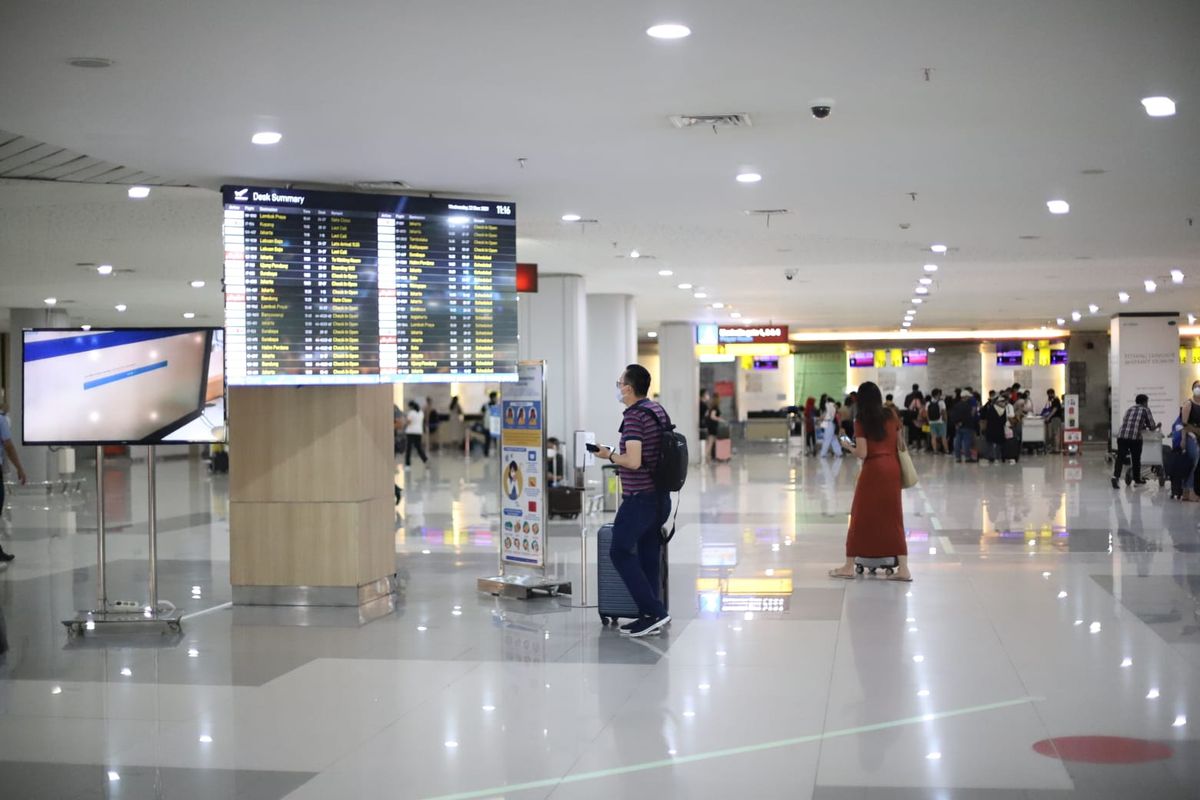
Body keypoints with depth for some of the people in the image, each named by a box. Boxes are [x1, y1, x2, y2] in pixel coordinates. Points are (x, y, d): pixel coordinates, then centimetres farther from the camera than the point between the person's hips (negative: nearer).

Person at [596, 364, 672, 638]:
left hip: (640, 498, -9)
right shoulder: (659, 410, 12)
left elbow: (633, 460, -26)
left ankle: (654, 611, -6)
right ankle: (650, 618, 13)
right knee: (648, 555, 12)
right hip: (660, 496, 9)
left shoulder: (634, 416, -17)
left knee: (620, 552, -2)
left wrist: (609, 455, -8)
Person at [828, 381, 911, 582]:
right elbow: (900, 444, 10)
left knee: (861, 517, 6)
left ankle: (850, 566, 13)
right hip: (893, 469, 4)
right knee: (893, 518, 8)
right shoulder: (892, 416, 5)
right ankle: (903, 568, 3)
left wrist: (848, 446, 6)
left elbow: (862, 453, -12)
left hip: (873, 470, -4)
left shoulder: (861, 422, -7)